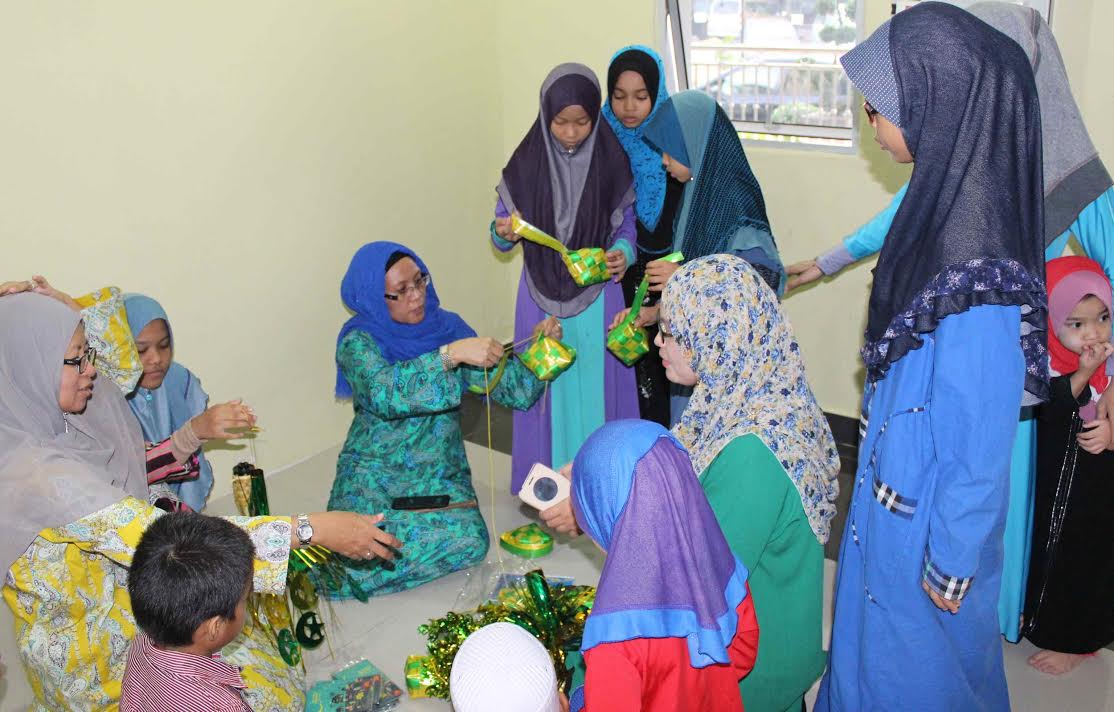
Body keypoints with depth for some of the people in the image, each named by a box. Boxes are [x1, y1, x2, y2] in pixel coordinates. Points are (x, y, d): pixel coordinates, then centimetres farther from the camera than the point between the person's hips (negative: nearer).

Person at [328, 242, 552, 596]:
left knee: (469, 541, -23)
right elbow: (384, 394, -33)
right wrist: (450, 354, -39)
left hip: (441, 471, 3)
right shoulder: (358, 342, -11)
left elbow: (515, 390, -2)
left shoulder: (447, 326, 0)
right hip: (375, 474, -3)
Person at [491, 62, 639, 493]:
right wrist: (504, 234, -22)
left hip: (597, 296, 0)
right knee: (547, 386, 6)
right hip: (542, 297, 0)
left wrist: (623, 252, -17)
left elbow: (626, 224, 5)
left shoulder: (611, 162, -4)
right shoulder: (526, 163, -4)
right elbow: (501, 235, 2)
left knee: (596, 383, 6)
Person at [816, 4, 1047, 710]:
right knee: (876, 623, 28)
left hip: (929, 512, -8)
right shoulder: (951, 196, -5)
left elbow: (980, 438, -25)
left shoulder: (976, 272, -32)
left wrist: (951, 565, -15)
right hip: (896, 484, 8)